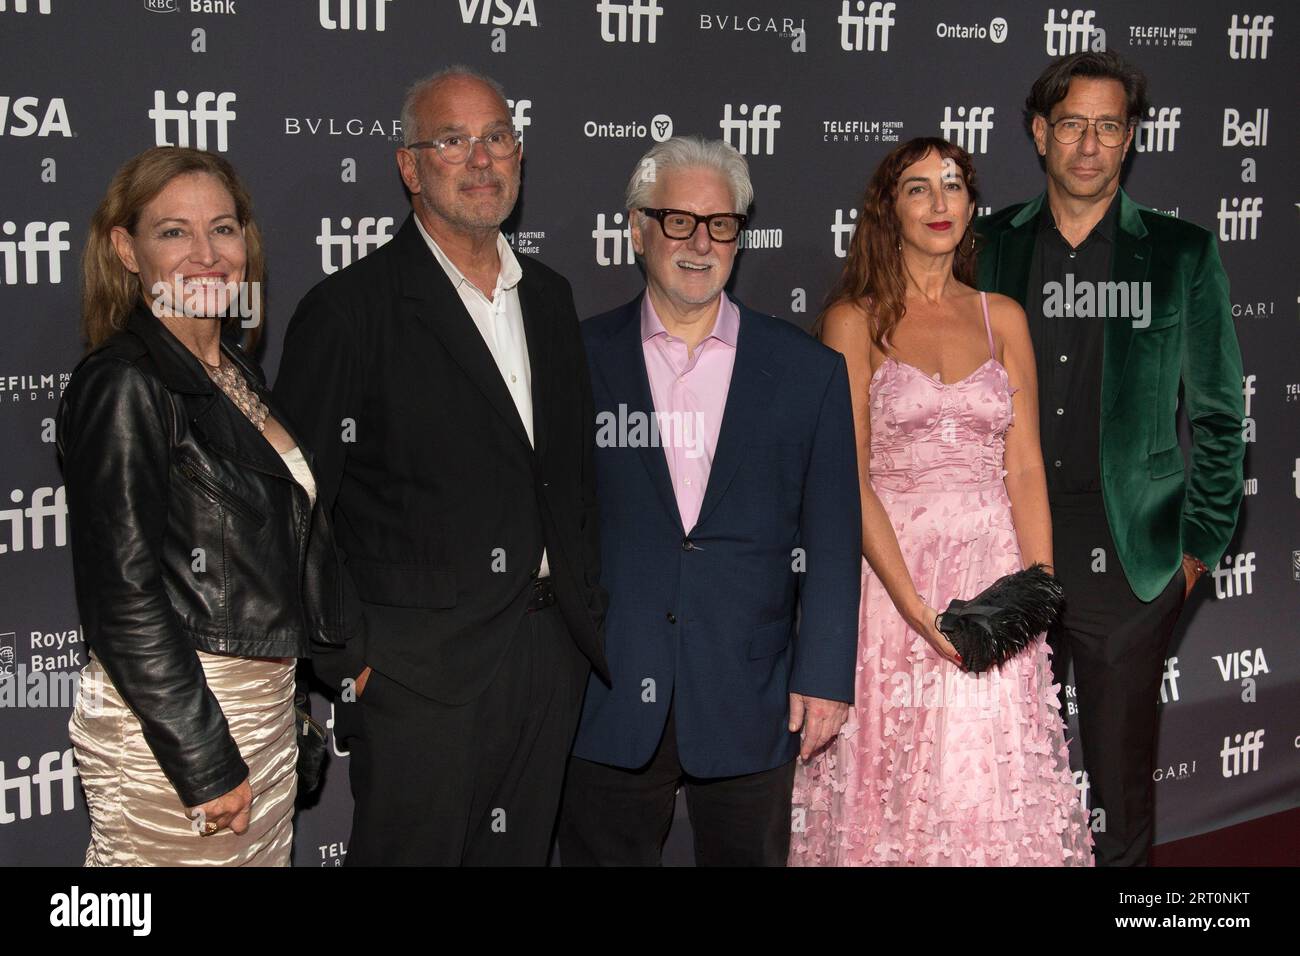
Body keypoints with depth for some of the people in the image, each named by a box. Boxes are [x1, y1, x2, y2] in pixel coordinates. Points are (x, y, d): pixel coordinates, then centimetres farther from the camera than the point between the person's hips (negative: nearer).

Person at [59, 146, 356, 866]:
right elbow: (122, 596, -19)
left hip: (263, 708, 8)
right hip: (165, 721, -8)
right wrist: (205, 764, -19)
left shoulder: (236, 373, 11)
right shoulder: (123, 385, -15)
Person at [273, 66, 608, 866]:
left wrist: (589, 613, 12)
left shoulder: (549, 296, 12)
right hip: (420, 672, -6)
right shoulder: (351, 309, -9)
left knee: (522, 851, 15)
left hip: (550, 655, 6)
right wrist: (347, 662, -11)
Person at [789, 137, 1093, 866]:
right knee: (898, 784, 3)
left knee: (997, 785, 4)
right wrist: (918, 608, -17)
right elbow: (848, 478, -8)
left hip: (993, 570, 3)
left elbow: (1025, 467, 5)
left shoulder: (1003, 318, 10)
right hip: (890, 565, -2)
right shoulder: (855, 320, 0)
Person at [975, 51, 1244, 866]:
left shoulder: (1181, 253, 2)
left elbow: (1218, 415, 5)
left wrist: (1199, 546, 1)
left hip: (1128, 561, -1)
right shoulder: (991, 247, 5)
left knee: (1121, 780, 8)